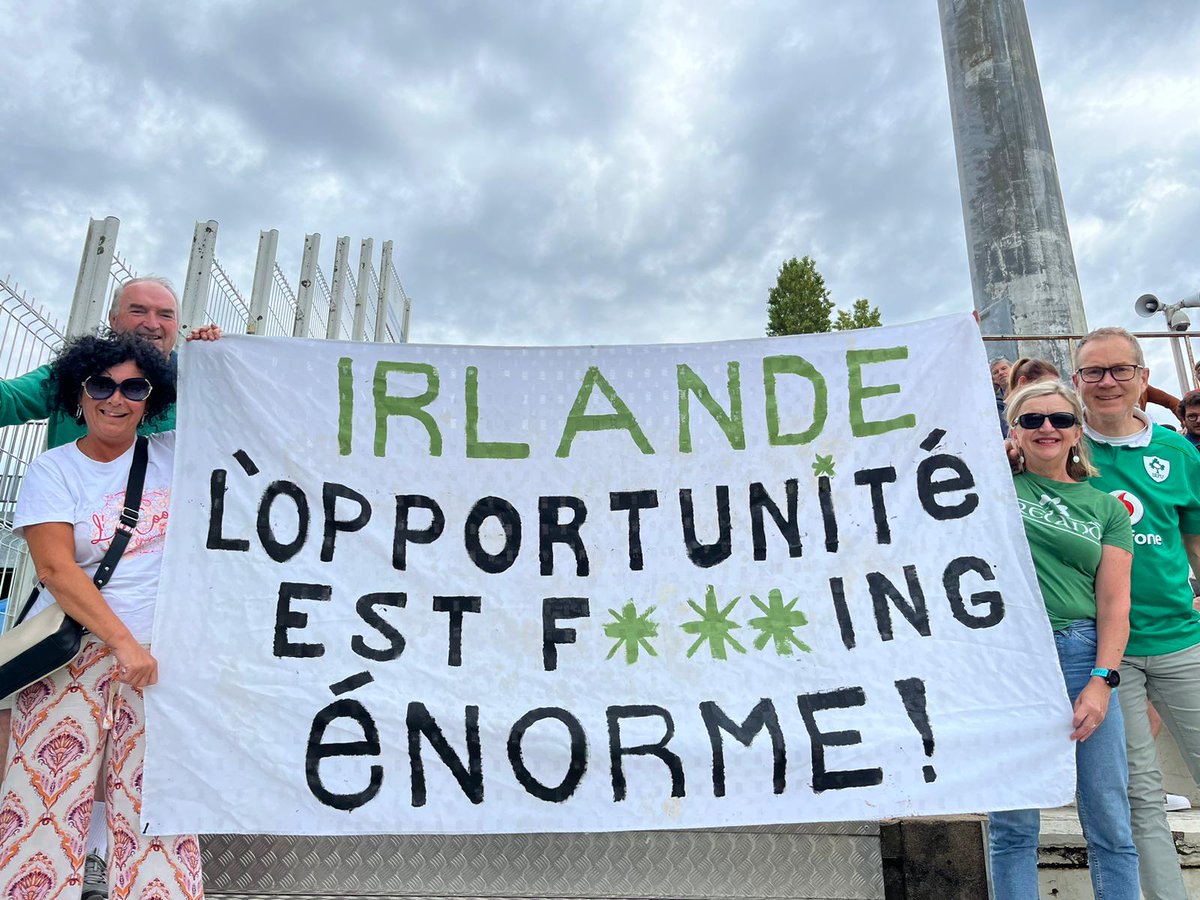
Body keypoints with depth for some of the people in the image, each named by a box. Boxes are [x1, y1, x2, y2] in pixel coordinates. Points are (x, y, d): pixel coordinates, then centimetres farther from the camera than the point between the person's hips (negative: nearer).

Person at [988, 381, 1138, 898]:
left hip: (1081, 655, 1)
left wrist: (1102, 680, -7)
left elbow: (1114, 601, 4)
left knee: (1110, 824, 7)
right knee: (1011, 824, 6)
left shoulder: (1105, 508, 10)